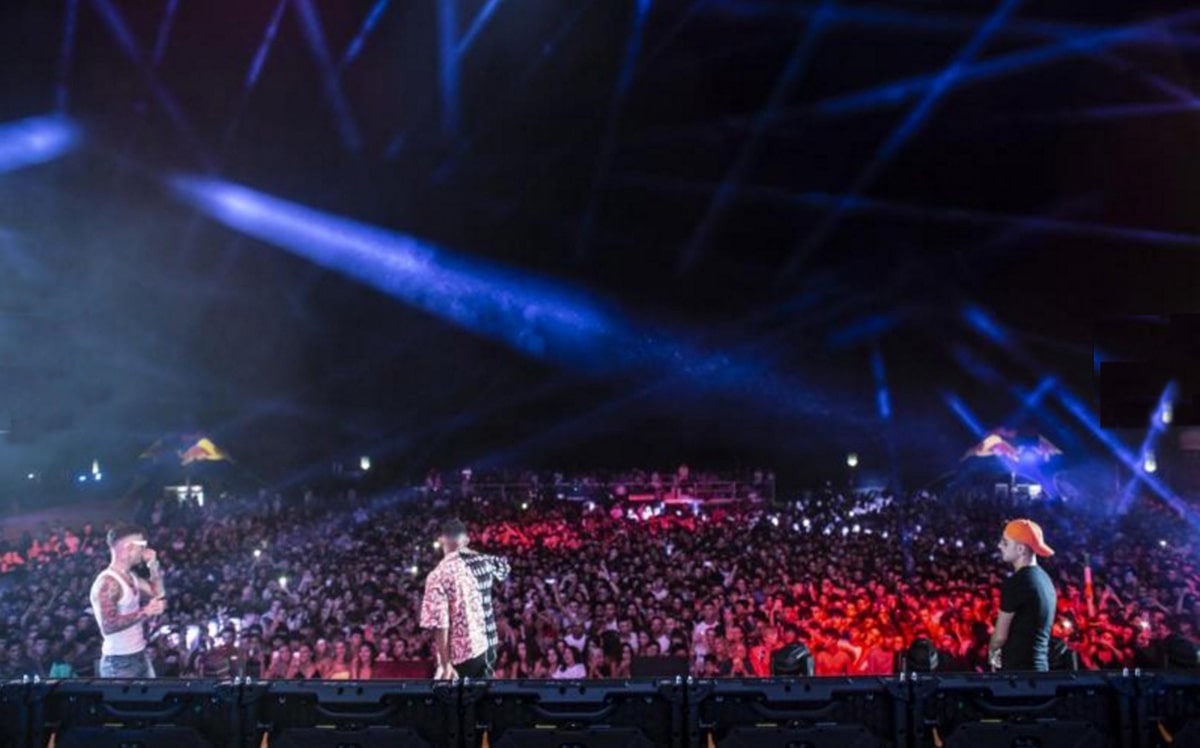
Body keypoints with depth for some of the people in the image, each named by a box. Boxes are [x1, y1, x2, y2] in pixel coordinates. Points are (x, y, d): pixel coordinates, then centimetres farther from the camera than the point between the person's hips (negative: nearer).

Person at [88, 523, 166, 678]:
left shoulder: (131, 577, 9)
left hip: (140, 656, 9)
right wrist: (145, 612, -24)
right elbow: (108, 626, -26)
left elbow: (158, 594, 16)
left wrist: (153, 565, 7)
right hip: (119, 662, -9)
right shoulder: (108, 582, -20)